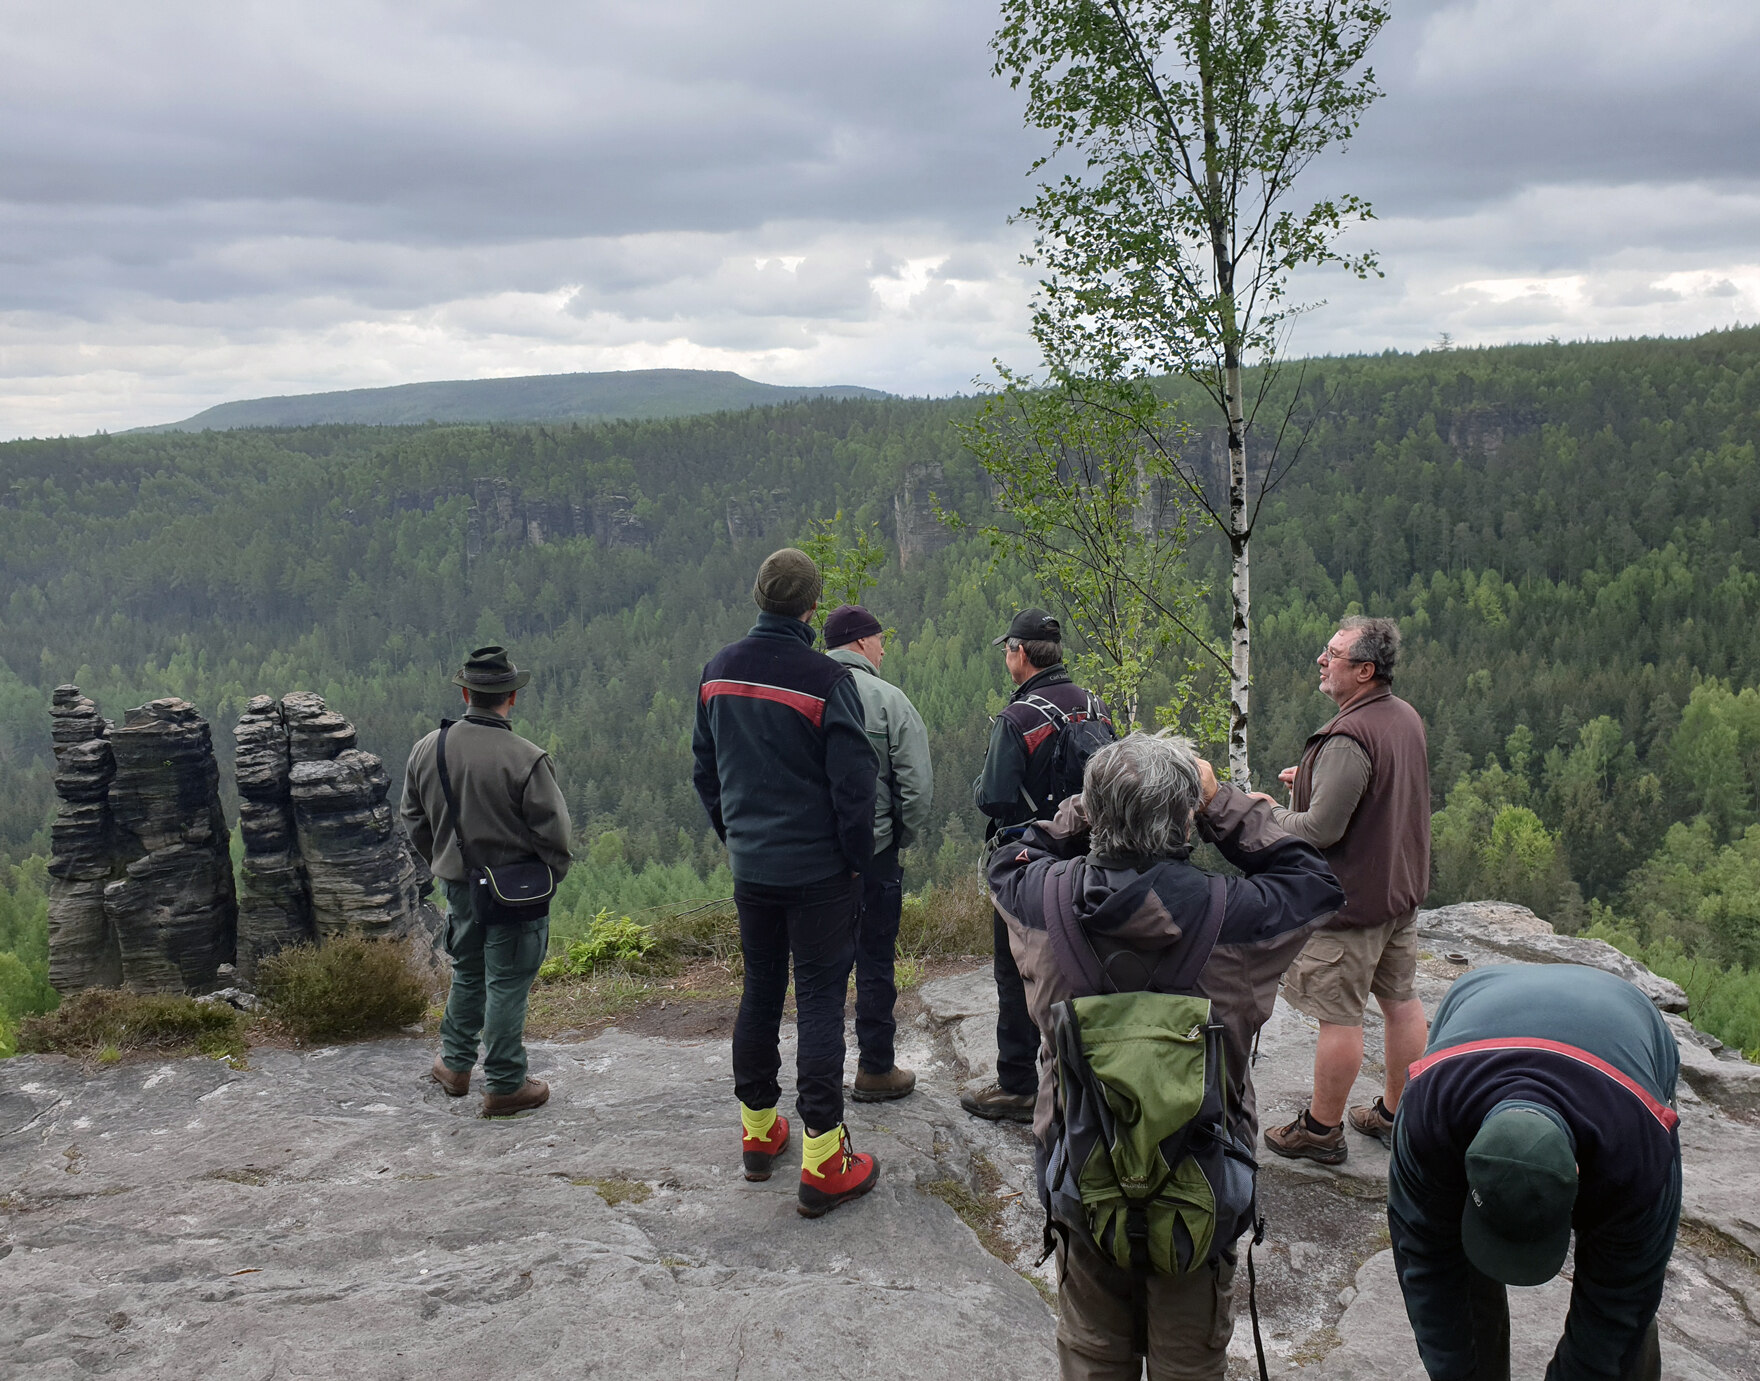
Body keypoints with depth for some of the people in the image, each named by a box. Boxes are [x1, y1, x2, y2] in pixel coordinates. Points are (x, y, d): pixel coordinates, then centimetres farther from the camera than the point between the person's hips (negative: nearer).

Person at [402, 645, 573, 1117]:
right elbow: (553, 831, -15)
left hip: (458, 884, 6)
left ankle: (454, 1063, 37)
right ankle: (504, 1085, 14)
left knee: (467, 972, 24)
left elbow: (412, 818, 10)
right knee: (507, 983, 4)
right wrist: (551, 875, 3)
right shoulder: (525, 759, -21)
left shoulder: (428, 749, -2)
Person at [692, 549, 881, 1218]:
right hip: (818, 871, -5)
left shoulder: (719, 670, 2)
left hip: (750, 866, 5)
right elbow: (853, 782, -15)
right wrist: (857, 859, -2)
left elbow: (704, 768, 12)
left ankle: (757, 1131, 30)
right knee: (820, 1000, 1)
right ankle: (822, 1161, 4)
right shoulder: (826, 679, -17)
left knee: (760, 991, 18)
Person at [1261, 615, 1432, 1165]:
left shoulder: (1349, 739, -27)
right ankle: (1396, 1113, 31)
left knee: (1339, 1016, 1)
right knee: (1401, 1000, 17)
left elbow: (1320, 829, -26)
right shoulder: (1407, 717, 4)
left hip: (1351, 898, -10)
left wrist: (1266, 814, -9)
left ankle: (1322, 1129, 13)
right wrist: (1316, 780, 12)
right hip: (1401, 887, 10)